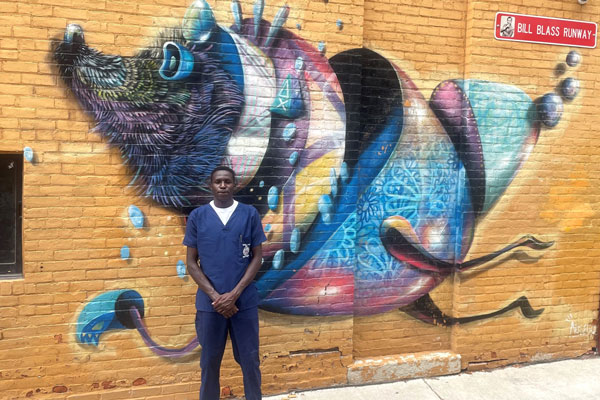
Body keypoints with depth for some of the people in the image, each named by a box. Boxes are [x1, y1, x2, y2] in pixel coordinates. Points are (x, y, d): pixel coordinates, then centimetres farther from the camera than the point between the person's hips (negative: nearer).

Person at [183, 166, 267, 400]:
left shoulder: (250, 214, 0)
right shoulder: (197, 216, 1)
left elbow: (257, 257, 0)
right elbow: (191, 262, 1)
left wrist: (234, 293, -10)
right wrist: (215, 296, -9)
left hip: (244, 301, 0)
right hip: (209, 302, 0)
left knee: (249, 359, 9)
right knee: (209, 360, 10)